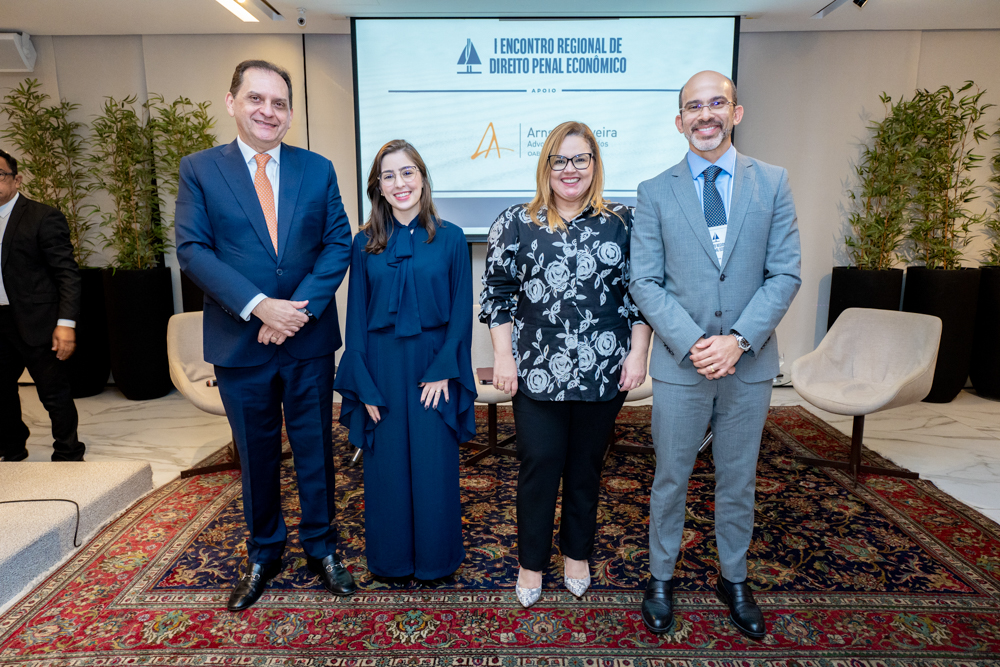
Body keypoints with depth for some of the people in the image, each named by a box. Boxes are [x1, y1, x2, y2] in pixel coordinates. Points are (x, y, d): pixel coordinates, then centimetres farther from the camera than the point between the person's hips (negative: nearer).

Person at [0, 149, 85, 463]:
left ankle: (68, 457, 16)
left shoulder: (43, 217, -8)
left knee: (55, 392, 2)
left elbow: (67, 273, -12)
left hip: (36, 324, -6)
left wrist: (66, 323, -19)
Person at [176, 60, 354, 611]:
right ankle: (263, 554, 35)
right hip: (240, 341, 0)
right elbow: (193, 251, -8)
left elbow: (338, 244, -2)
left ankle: (321, 548, 32)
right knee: (256, 456, 15)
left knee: (315, 450, 12)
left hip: (309, 340, 1)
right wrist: (259, 306, -19)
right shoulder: (199, 169, 1)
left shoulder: (318, 169, 4)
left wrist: (301, 307, -15)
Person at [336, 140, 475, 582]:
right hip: (382, 368, 1)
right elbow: (356, 317, 2)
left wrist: (444, 370, -11)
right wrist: (364, 384, -4)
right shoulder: (365, 243, 2)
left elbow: (461, 312, -2)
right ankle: (391, 559, 31)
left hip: (433, 366, -1)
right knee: (386, 467, 10)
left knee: (434, 465, 7)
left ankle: (436, 558, 29)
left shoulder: (450, 238, -1)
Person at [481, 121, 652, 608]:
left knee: (586, 466, 15)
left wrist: (638, 353, -1)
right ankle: (532, 562, 26)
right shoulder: (516, 223, 2)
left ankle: (577, 553, 35)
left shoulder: (622, 223, 5)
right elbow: (497, 294, 2)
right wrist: (503, 356, -4)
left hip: (603, 371, 2)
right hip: (537, 372, -1)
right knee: (540, 466, 5)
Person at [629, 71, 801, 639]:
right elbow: (645, 282, -4)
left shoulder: (773, 183, 2)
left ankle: (734, 581, 38)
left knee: (739, 481, 16)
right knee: (671, 479, 12)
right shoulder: (655, 192, 0)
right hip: (680, 363, -1)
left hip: (750, 363, 1)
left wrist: (739, 339, -15)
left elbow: (786, 275, -2)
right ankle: (661, 579, 32)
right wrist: (691, 342, -16)